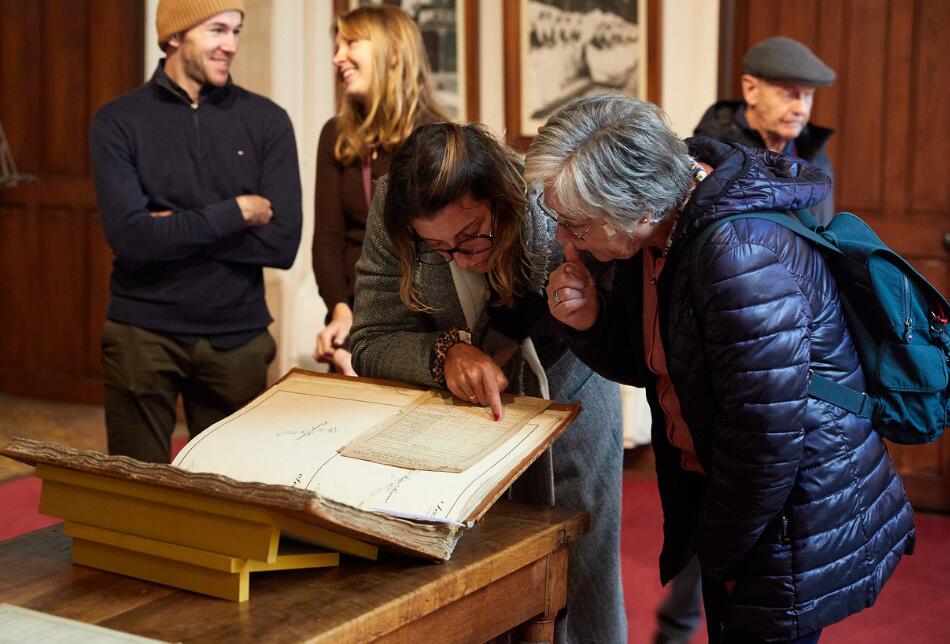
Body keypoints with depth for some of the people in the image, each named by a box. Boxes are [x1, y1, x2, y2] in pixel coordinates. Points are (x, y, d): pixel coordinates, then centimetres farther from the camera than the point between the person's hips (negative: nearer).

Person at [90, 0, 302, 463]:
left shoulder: (267, 121, 0)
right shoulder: (117, 123, -3)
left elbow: (282, 243, -8)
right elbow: (129, 238, -15)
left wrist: (174, 228, -11)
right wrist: (233, 214, -12)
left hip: (237, 335, 1)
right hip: (142, 332, -1)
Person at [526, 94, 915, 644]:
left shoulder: (742, 259, -32)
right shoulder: (656, 234, -3)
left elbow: (767, 440, -27)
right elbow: (652, 363, 10)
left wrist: (716, 553, -12)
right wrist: (591, 320, -11)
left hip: (798, 528, -9)